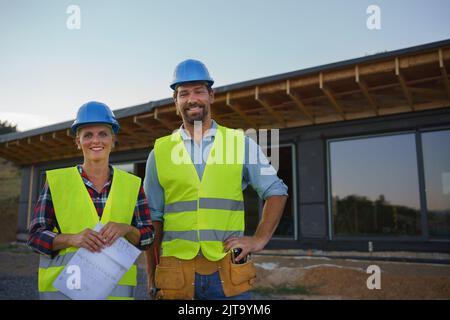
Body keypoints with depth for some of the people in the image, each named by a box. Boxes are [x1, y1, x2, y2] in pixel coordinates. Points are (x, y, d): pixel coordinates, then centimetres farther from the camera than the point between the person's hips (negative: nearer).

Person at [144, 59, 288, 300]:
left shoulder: (240, 143, 4)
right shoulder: (160, 152, 5)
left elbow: (276, 192, 9)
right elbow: (153, 218, 8)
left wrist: (259, 240, -1)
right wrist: (151, 277, 6)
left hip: (229, 273, 0)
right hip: (176, 273, 1)